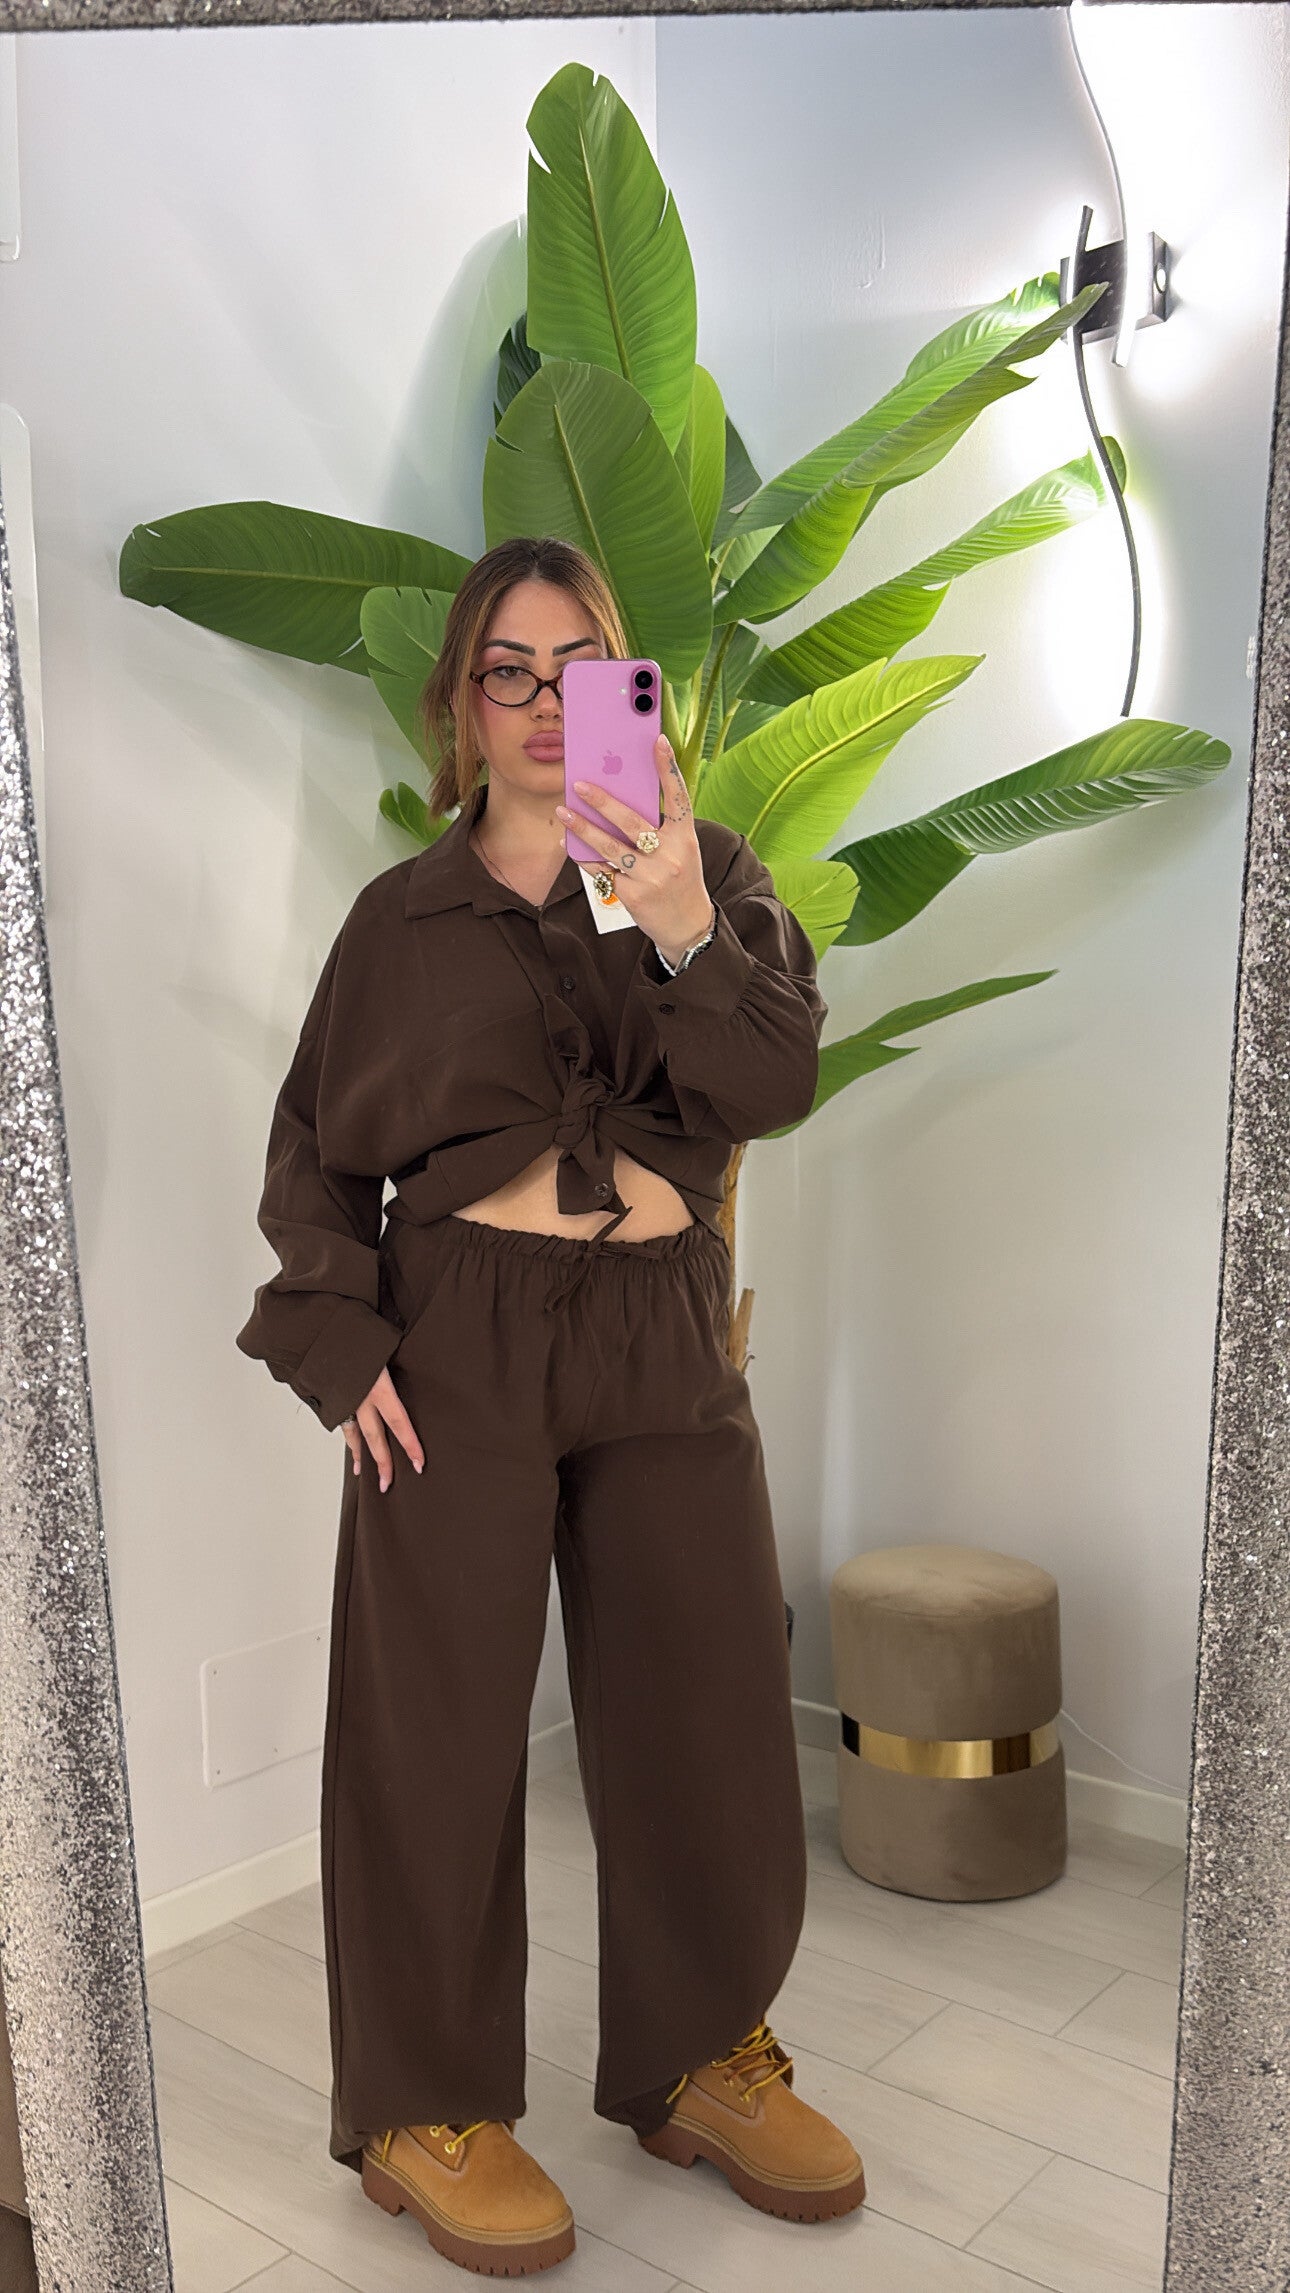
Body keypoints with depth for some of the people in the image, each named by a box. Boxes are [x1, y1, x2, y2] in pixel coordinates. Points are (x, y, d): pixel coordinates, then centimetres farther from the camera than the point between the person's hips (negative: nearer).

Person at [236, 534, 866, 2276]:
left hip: (664, 1343, 2)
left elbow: (773, 1087, -10)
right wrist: (339, 1344, -7)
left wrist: (685, 934, -28)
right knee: (440, 1727, 5)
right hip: (457, 1342, -1)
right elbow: (312, 1151, 7)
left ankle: (698, 2061, 32)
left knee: (707, 1717, 9)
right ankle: (429, 2107, 25)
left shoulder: (711, 874, 6)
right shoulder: (405, 917, 5)